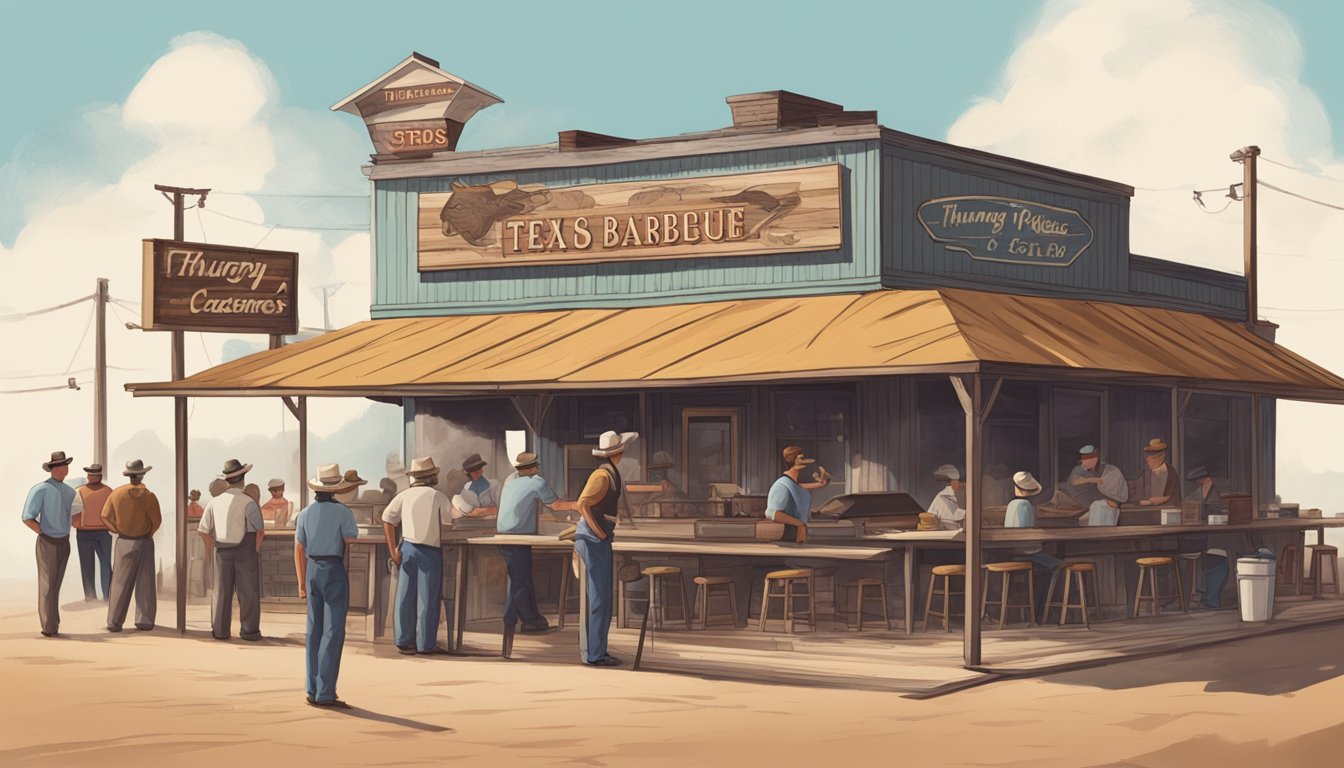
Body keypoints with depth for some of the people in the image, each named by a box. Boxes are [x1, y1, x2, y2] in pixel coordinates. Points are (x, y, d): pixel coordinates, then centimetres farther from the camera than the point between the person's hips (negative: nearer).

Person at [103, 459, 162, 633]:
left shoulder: (116, 494, -4)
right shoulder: (148, 495, -13)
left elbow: (106, 516, -2)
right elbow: (156, 520, -11)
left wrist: (118, 530, 10)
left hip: (123, 542, 2)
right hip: (144, 542, -2)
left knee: (120, 582, 7)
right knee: (144, 583, 6)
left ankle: (114, 621, 5)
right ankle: (144, 621, 7)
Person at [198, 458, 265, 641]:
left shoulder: (215, 502, 4)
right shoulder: (248, 502, -11)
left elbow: (203, 530, 4)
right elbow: (260, 530, -12)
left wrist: (213, 548, 9)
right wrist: (256, 549, 0)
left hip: (223, 551, 4)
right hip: (246, 548, -4)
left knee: (222, 591, 11)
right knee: (248, 591, 3)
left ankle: (219, 630, 14)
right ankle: (249, 630, 3)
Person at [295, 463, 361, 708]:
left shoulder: (305, 514, 6)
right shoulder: (343, 512, -9)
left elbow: (299, 550, 9)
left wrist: (302, 582, 16)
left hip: (312, 571, 5)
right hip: (335, 571, -5)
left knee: (314, 630, 12)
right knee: (333, 632, -5)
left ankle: (312, 690, 15)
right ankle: (325, 693, -9)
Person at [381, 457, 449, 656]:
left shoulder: (404, 495, 5)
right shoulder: (438, 497, -3)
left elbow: (387, 519, -1)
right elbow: (446, 526, -6)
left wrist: (393, 549, 1)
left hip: (407, 548, 4)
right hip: (431, 550, -3)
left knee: (405, 596, 9)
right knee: (428, 597, 3)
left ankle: (404, 641, 14)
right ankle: (426, 644, 7)